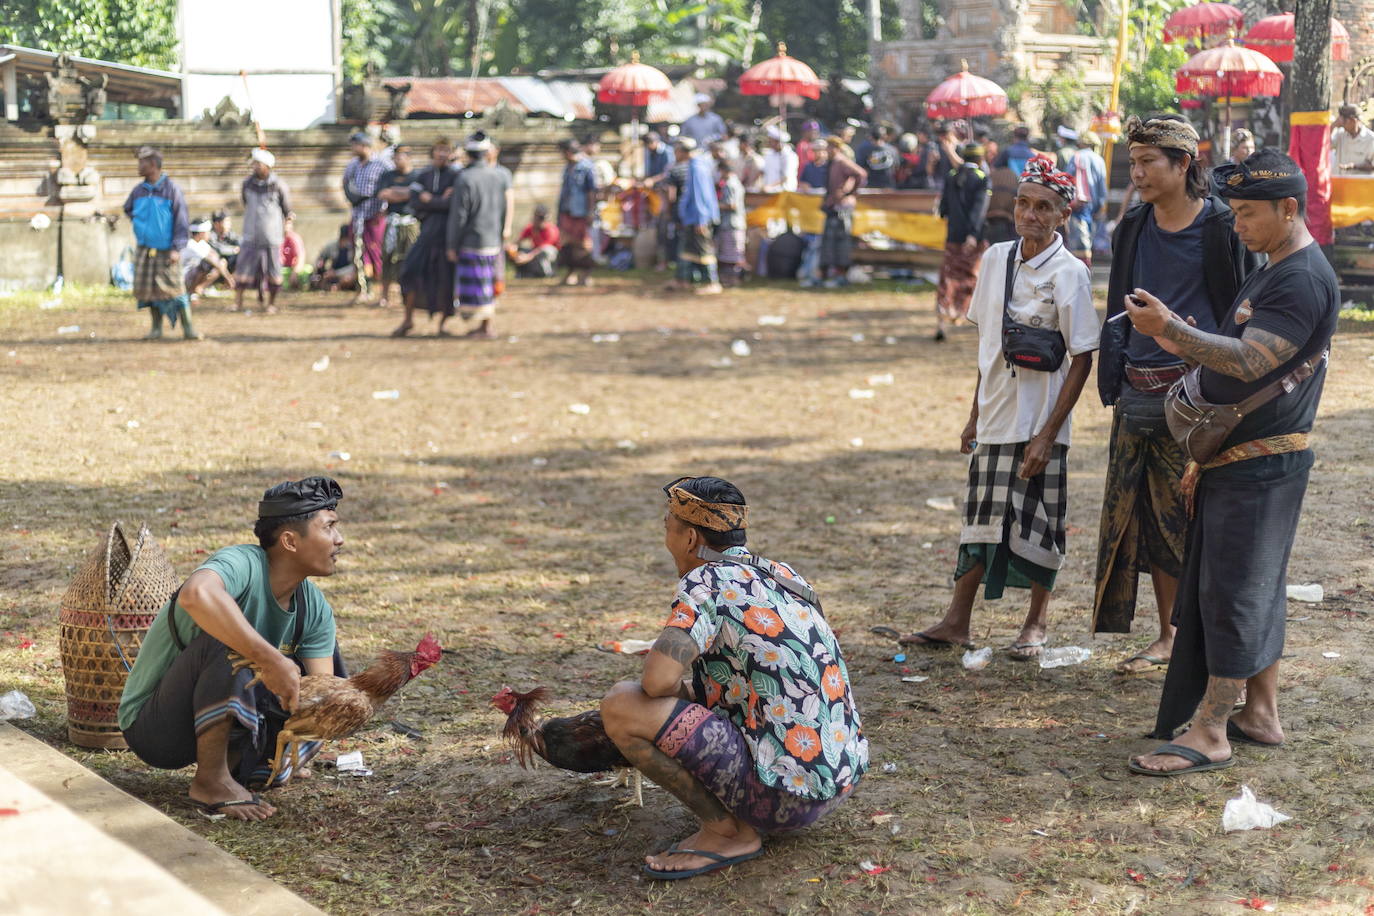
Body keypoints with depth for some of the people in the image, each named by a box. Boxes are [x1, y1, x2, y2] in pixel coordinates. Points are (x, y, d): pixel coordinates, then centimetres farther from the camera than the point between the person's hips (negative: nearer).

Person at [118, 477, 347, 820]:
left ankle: (243, 766, 7)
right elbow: (196, 594, -49)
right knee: (228, 642, -33)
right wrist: (270, 659, -47)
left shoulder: (315, 609, -1)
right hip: (154, 728, -8)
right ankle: (211, 780, -19)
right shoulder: (243, 564, -25)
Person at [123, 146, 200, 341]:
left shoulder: (171, 189, -8)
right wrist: (139, 224, 13)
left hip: (166, 250, -5)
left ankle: (188, 328, -1)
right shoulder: (138, 190, 7)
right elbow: (128, 209, 29)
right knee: (148, 289, 6)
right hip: (144, 250, 5)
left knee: (174, 288, -8)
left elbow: (182, 221, -10)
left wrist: (176, 248, -17)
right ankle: (156, 328, 15)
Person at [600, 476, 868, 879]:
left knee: (621, 705, -12)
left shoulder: (707, 582, -12)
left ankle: (728, 831, -4)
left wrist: (681, 688, -1)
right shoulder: (784, 575, 12)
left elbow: (657, 680, -25)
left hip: (786, 795, -9)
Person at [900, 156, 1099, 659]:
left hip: (1039, 423, -5)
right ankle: (957, 621, 19)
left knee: (1036, 523, 5)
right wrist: (975, 414, 13)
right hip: (994, 418, 5)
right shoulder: (996, 259, 5)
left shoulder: (1069, 274, -12)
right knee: (980, 518, 11)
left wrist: (1047, 434, -16)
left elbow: (1082, 359, -11)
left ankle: (1037, 623, 21)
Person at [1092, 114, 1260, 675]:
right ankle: (1168, 638, 21)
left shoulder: (1223, 229, -6)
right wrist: (1114, 386, 15)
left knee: (1196, 518, -4)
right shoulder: (1132, 229, 11)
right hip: (1138, 394, 6)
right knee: (1147, 519, 9)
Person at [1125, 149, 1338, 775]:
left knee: (1234, 593, -7)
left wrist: (1171, 330, -30)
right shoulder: (1273, 272, 17)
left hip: (1261, 465, -10)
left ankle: (1210, 734, -4)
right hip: (1236, 459, 10)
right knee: (1256, 588, 14)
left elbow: (1249, 363, -26)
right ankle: (1261, 714, 23)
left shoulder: (1304, 279, -16)